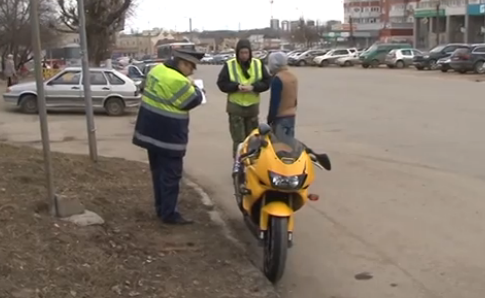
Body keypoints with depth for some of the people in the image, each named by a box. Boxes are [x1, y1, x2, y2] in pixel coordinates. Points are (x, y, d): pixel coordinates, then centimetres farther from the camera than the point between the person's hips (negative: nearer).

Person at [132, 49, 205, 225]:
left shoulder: (158, 69, 7)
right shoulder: (177, 81, -23)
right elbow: (193, 101, -12)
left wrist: (187, 86, 11)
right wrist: (194, 88, 5)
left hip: (151, 130, 10)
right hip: (168, 135, -10)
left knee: (158, 172, 17)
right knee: (171, 175, 0)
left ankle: (161, 208, 27)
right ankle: (169, 214, 6)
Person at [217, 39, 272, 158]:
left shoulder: (258, 64, 1)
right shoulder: (229, 65, -6)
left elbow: (267, 82, 0)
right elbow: (221, 83, -7)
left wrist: (253, 87, -17)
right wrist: (237, 86, -22)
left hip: (253, 106, 3)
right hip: (235, 106, -3)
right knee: (238, 138, -4)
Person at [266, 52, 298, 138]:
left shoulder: (277, 79, -17)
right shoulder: (293, 77, 9)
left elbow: (274, 102, -18)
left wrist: (270, 120, -13)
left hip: (280, 117, -8)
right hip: (291, 116, 8)